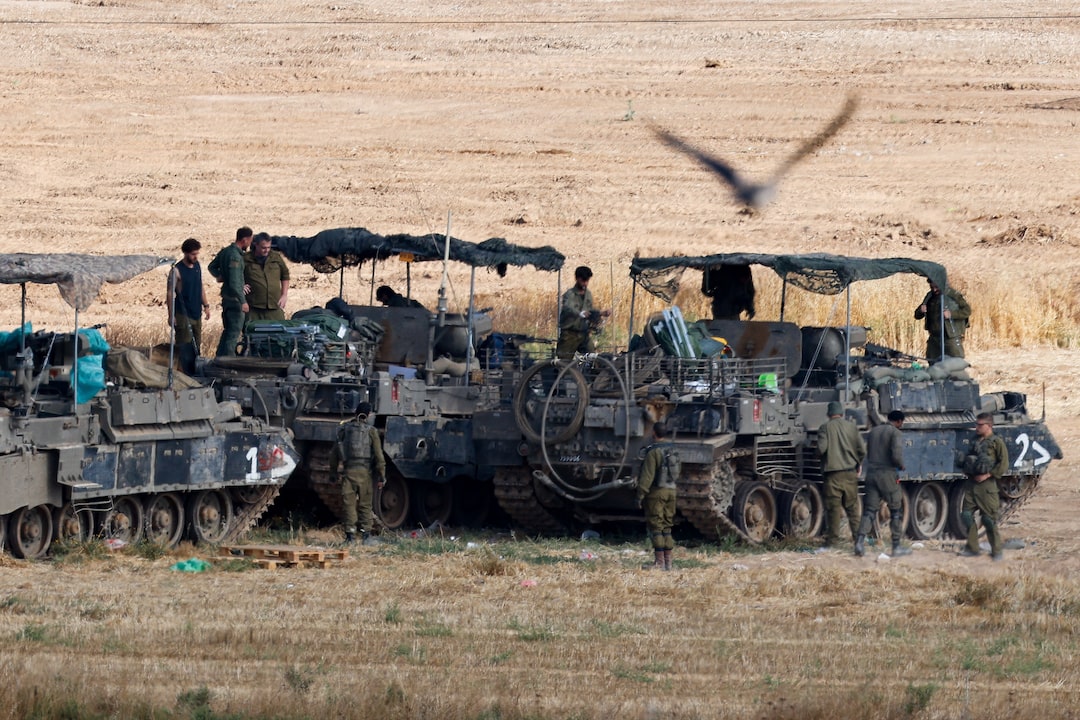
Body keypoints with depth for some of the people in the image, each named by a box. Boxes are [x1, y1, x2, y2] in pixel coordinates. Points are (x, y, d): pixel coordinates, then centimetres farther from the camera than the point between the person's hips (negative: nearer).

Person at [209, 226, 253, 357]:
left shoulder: (225, 251, 9)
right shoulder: (235, 256, -20)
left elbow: (211, 267, 22)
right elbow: (234, 282, -24)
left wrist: (220, 276, 6)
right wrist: (243, 301, -19)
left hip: (226, 297, 9)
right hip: (235, 299, -9)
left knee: (227, 331, 17)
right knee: (234, 333, -5)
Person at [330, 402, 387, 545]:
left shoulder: (345, 429, 9)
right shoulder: (370, 430, 0)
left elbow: (334, 453, 13)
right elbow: (378, 455, -3)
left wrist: (333, 472, 22)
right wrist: (382, 476, 0)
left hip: (348, 471, 2)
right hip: (364, 471, -2)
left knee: (349, 503, 4)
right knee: (365, 504, 4)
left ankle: (350, 535, 0)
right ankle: (366, 535, 4)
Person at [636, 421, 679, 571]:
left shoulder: (654, 452, -14)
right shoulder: (673, 451, 10)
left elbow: (647, 475, -17)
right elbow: (678, 472, 16)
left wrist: (640, 495, -14)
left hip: (656, 491, -7)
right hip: (671, 491, 7)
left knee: (656, 527, -5)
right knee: (666, 527, 12)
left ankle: (659, 562, -8)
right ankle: (668, 562, 11)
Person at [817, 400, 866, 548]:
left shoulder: (826, 428, -4)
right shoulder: (851, 427, 4)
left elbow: (821, 449, -14)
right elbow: (862, 450, 3)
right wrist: (857, 465, 19)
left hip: (833, 473, -3)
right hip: (850, 473, 3)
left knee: (834, 507, 1)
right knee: (852, 506, 12)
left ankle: (834, 540, 2)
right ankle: (857, 535, 9)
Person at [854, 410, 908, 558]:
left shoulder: (873, 432, 15)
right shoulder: (896, 433, -7)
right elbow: (896, 455, -19)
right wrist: (901, 465, 0)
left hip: (871, 473, 5)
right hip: (888, 475, -5)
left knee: (869, 511, 4)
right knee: (896, 511, 7)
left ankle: (860, 541, -15)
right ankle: (896, 547, 8)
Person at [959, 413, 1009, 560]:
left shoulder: (996, 442, -5)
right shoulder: (976, 441, 16)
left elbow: (1004, 464, -10)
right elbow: (968, 459, 26)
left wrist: (987, 475, -15)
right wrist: (967, 472, 6)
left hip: (986, 484, -7)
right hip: (971, 483, 7)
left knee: (989, 519, -4)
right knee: (967, 515, 3)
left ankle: (996, 551, 5)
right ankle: (972, 548, 13)